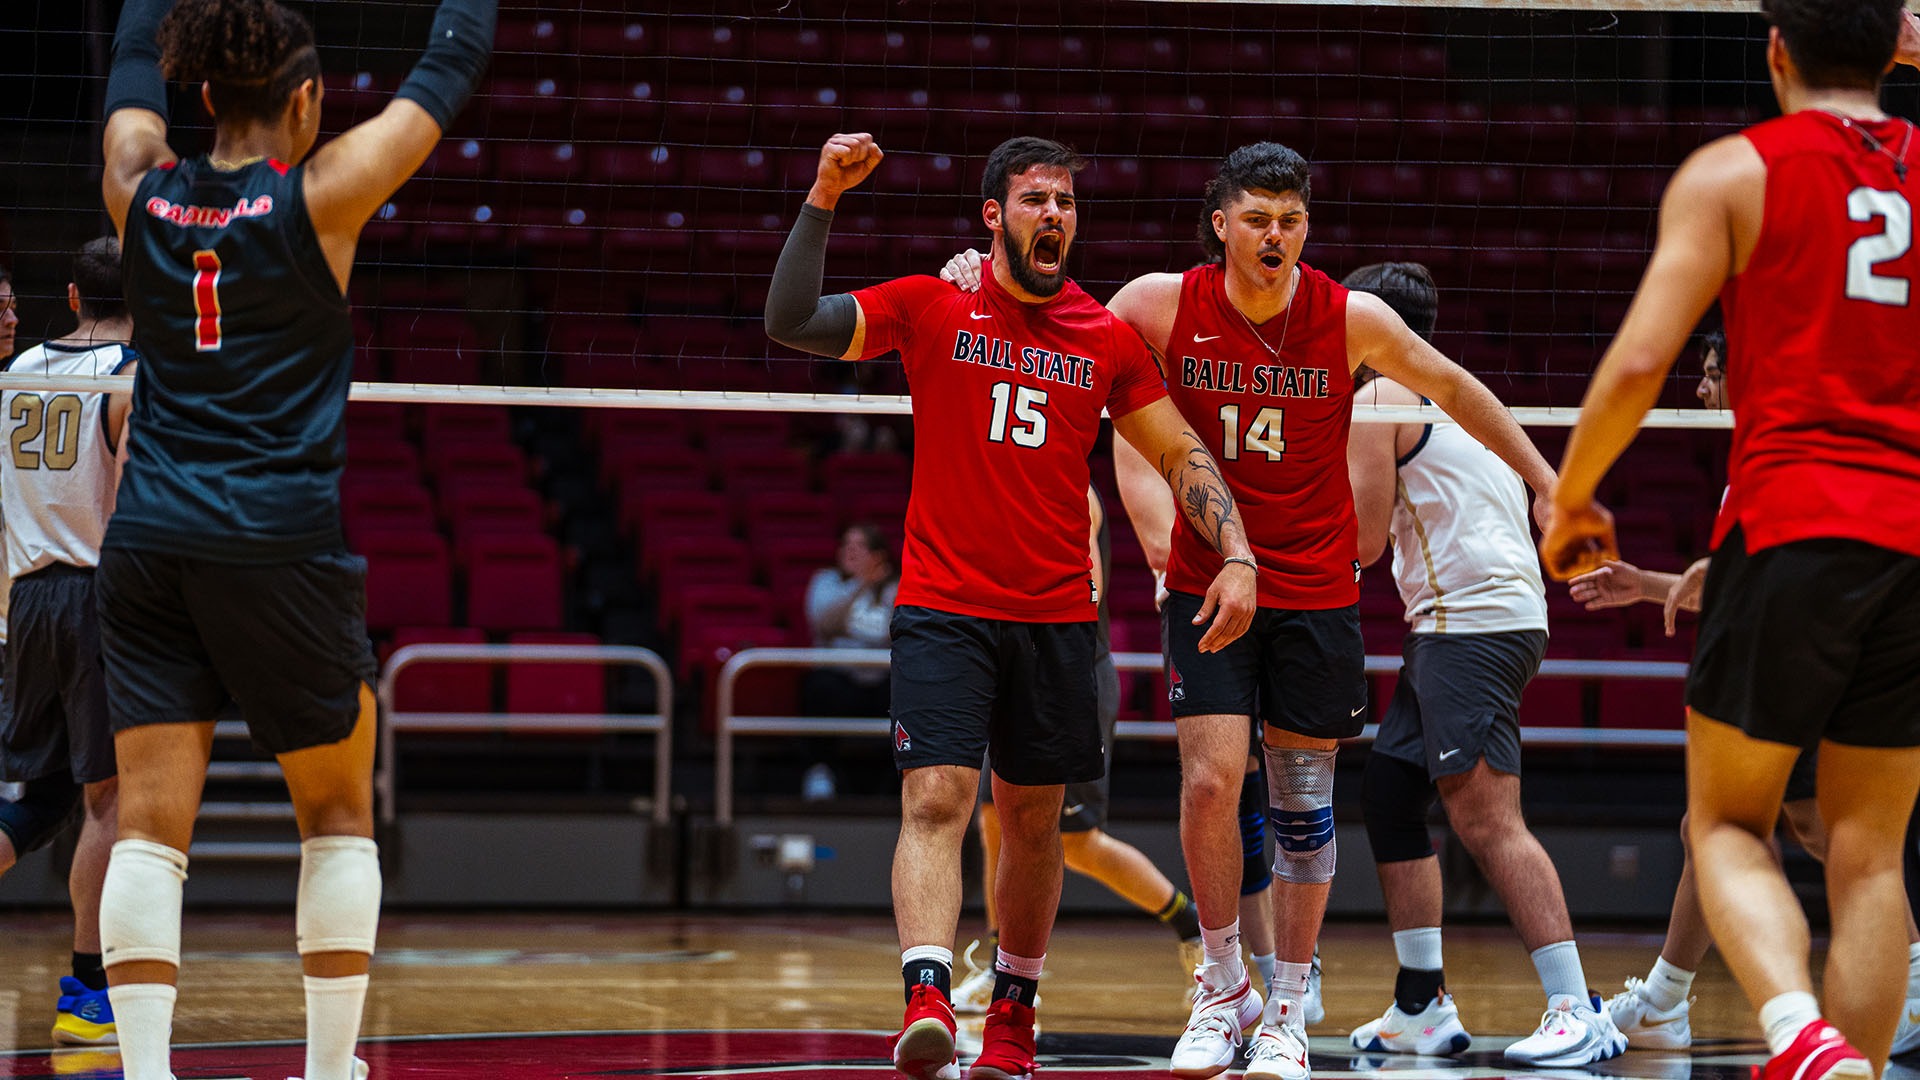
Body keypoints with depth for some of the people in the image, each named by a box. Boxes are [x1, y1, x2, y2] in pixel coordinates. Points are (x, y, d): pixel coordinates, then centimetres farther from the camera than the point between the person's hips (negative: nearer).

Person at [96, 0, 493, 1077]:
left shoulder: (143, 191, 4)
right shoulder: (321, 194, -5)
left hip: (148, 544, 3)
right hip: (281, 544, -3)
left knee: (151, 824, -1)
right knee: (339, 815, 13)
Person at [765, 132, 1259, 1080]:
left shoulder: (1106, 337, 6)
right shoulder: (929, 307, 0)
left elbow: (1182, 455, 11)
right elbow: (792, 322, -8)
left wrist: (1236, 556, -3)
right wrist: (823, 200, -17)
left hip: (1057, 618, 3)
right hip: (943, 606, -3)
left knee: (1033, 819, 11)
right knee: (935, 800, -17)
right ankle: (927, 1001, -30)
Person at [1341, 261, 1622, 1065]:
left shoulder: (1377, 401, -4)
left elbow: (1363, 542, -5)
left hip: (1471, 626, -10)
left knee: (1486, 819, -16)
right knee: (1388, 796, 13)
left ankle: (1579, 1012, -23)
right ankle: (1422, 1008, 12)